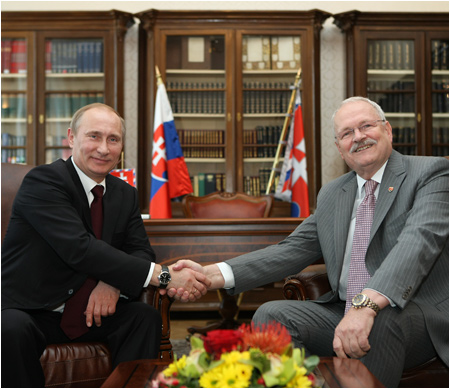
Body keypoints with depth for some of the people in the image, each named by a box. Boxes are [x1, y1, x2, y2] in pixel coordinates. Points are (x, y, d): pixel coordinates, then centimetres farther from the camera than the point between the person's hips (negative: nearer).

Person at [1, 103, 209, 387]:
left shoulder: (126, 194, 6)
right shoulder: (42, 181, -16)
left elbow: (142, 251, 4)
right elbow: (79, 248, -28)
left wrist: (113, 283, -21)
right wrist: (164, 276, -33)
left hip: (89, 311, 5)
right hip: (29, 310, -5)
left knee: (146, 316, -18)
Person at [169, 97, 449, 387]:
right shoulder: (330, 195, 16)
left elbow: (419, 240, -20)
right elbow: (292, 251, 7)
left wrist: (366, 304, -37)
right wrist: (211, 275, -7)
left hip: (420, 317, -4)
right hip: (344, 312, 5)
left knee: (381, 319, -36)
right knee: (271, 315, -16)